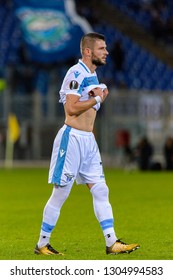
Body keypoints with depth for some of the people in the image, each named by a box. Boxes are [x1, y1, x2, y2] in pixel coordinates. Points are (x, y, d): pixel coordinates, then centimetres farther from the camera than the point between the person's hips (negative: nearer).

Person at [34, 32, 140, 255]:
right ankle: (42, 244, 6)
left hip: (88, 139, 9)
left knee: (100, 191, 5)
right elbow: (72, 108, -22)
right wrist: (97, 98, -12)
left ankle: (111, 243, 6)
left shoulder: (92, 74, 16)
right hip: (72, 137, -9)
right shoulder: (76, 73, -14)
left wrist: (100, 96, 7)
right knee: (60, 193, -3)